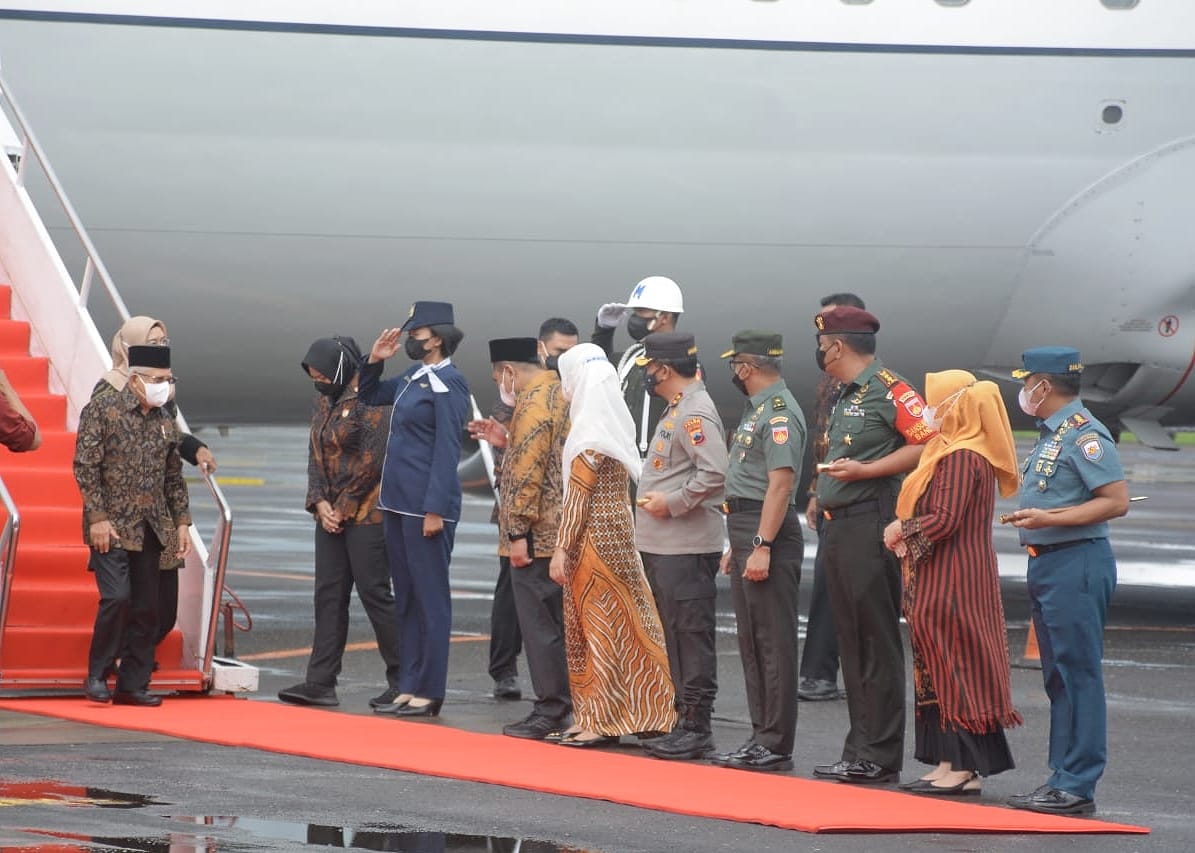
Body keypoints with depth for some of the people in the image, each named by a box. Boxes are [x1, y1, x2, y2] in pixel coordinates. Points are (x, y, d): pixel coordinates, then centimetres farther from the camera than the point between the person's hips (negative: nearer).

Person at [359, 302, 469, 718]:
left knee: (430, 597, -3)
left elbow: (447, 450, -16)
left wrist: (435, 510, -20)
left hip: (426, 507, -9)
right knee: (405, 598, 12)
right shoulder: (412, 377, 13)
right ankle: (409, 688, 18)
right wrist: (374, 360, 11)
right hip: (397, 503, 9)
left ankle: (429, 692, 0)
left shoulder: (447, 383, -12)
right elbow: (368, 396, 29)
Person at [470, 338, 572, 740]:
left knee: (540, 623, -6)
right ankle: (562, 705, 16)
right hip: (559, 534, 10)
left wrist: (518, 532, -19)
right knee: (554, 623, 13)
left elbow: (528, 473, -20)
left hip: (536, 537, -10)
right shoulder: (560, 394, 16)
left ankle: (550, 712, -5)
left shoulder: (534, 402, -15)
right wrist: (507, 441, 19)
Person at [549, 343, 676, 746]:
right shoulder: (614, 421, 11)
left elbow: (578, 495, -18)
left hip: (594, 536, -9)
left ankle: (601, 721, -1)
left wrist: (561, 548, -17)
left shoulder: (591, 432, -15)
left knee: (600, 626, -5)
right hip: (616, 528, 9)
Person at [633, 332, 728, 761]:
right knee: (675, 634, 14)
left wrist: (671, 504, -17)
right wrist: (655, 500, 13)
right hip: (662, 545, 11)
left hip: (687, 546, -11)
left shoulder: (696, 413, -14)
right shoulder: (676, 409, 18)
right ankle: (685, 721, 19)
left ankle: (696, 727, -5)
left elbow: (715, 473, -25)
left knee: (691, 634, -7)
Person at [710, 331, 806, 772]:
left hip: (769, 536, -11)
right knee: (751, 641, 13)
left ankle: (776, 745, -7)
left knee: (773, 641, -8)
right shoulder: (757, 409, 19)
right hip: (747, 534, 11)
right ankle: (761, 736, 18)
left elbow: (780, 485, -22)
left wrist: (761, 547, -25)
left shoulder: (779, 412, -14)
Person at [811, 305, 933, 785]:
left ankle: (880, 756, -8)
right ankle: (859, 751, 14)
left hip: (870, 524, -10)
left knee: (877, 640, -8)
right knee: (851, 639, 10)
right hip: (838, 526, 10)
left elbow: (928, 443, -18)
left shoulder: (890, 390, -10)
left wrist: (864, 470, -20)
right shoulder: (845, 397, 20)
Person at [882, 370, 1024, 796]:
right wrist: (904, 530, 5)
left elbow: (945, 519, -23)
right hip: (943, 578, 10)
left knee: (954, 665, -7)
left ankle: (964, 768, -5)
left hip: (953, 581, -10)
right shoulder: (952, 449, 16)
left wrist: (902, 530, -8)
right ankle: (950, 764, 12)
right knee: (940, 666, 10)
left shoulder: (960, 457, -17)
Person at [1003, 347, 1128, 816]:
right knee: (1058, 676, 12)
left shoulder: (1085, 435, -14)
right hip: (1047, 563, 11)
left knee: (1078, 673, -9)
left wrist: (1049, 519, -22)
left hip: (1077, 564, -11)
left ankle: (1077, 786, -9)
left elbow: (1117, 501, -20)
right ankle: (1063, 777, 17)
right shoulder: (1051, 435, 17)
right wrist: (1030, 517, 11)